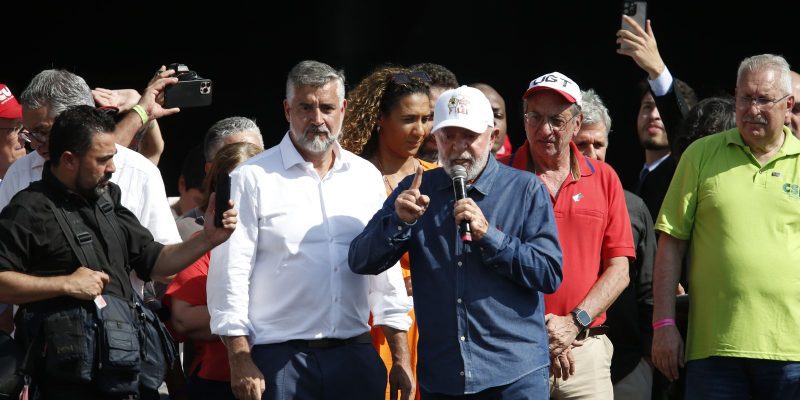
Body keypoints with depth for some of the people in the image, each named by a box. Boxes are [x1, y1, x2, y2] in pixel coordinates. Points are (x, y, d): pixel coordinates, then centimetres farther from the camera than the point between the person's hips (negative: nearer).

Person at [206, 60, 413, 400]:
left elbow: (386, 269, 16)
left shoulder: (366, 177, 13)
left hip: (354, 356, 4)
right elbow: (229, 273, -3)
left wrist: (400, 358, 11)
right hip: (279, 358, -4)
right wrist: (240, 361, -10)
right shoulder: (252, 178, 0)